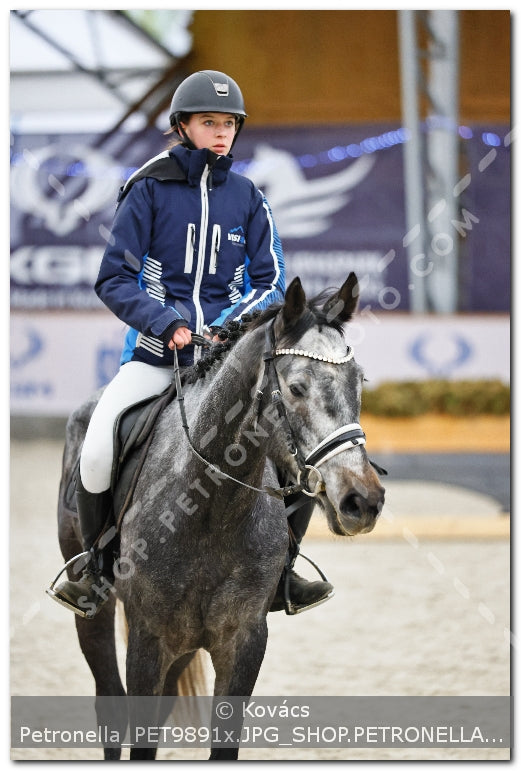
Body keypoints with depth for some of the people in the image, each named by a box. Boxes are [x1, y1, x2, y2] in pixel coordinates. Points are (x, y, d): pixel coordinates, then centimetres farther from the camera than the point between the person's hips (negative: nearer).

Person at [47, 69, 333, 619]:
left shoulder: (247, 198, 8)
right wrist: (164, 321, -17)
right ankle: (99, 568, 0)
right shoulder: (149, 190, -1)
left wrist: (233, 323, -11)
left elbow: (270, 280, 8)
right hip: (156, 348, -3)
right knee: (95, 453, -25)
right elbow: (113, 279, -2)